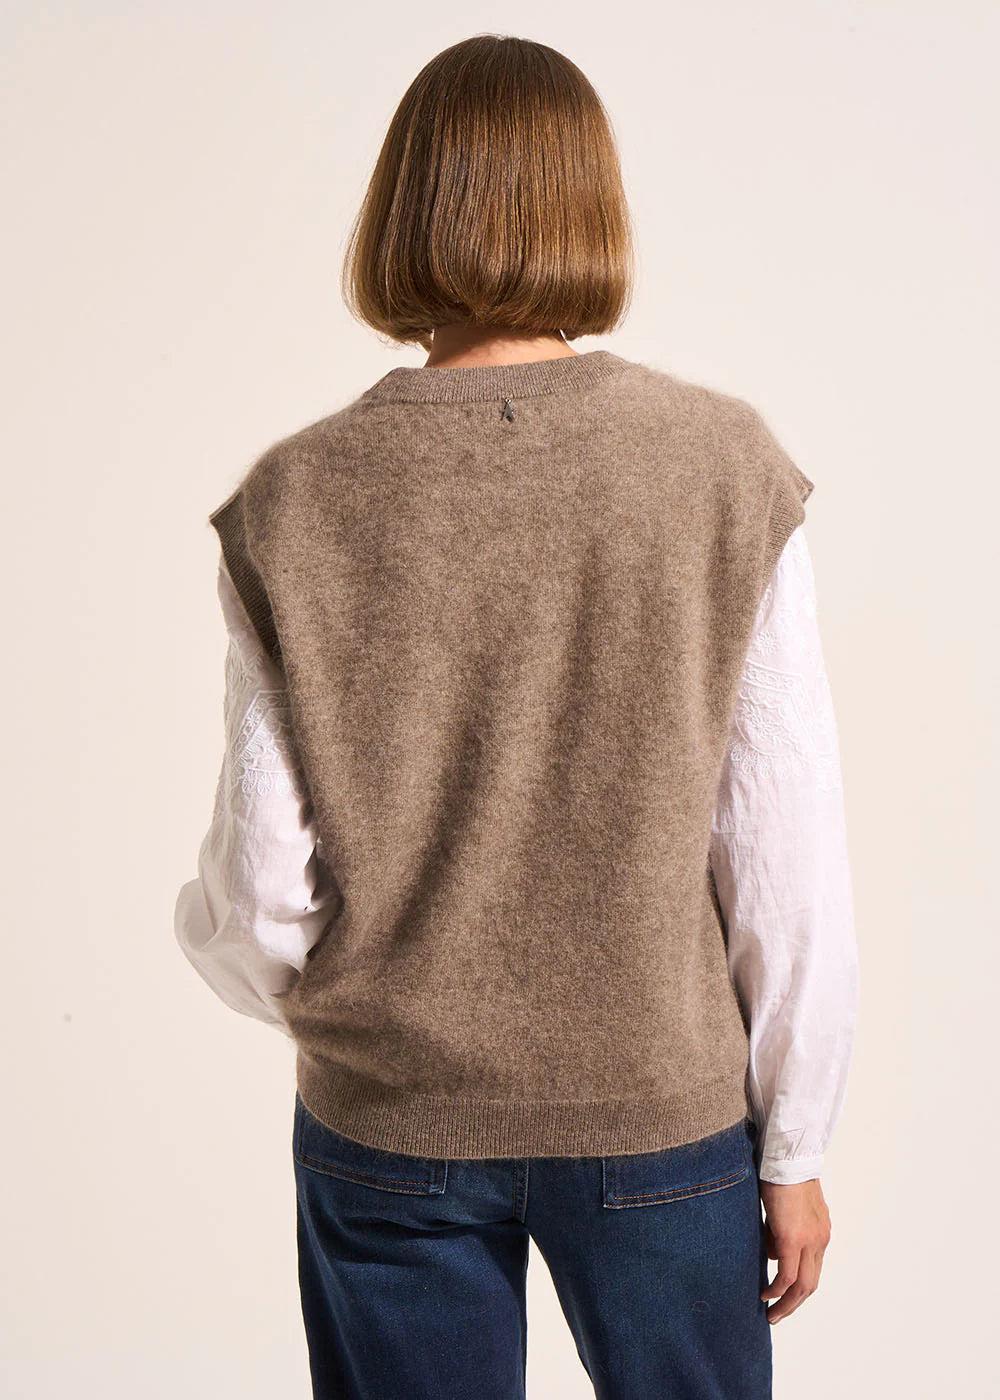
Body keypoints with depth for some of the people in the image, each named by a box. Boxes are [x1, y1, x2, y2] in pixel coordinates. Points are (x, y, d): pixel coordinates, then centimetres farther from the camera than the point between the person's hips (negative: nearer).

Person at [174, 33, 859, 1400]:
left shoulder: (295, 502, -12)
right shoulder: (726, 467, -12)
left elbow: (255, 891, -10)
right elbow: (791, 854, -10)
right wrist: (794, 1147, 3)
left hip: (385, 1131, 1)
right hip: (664, 1118, 0)